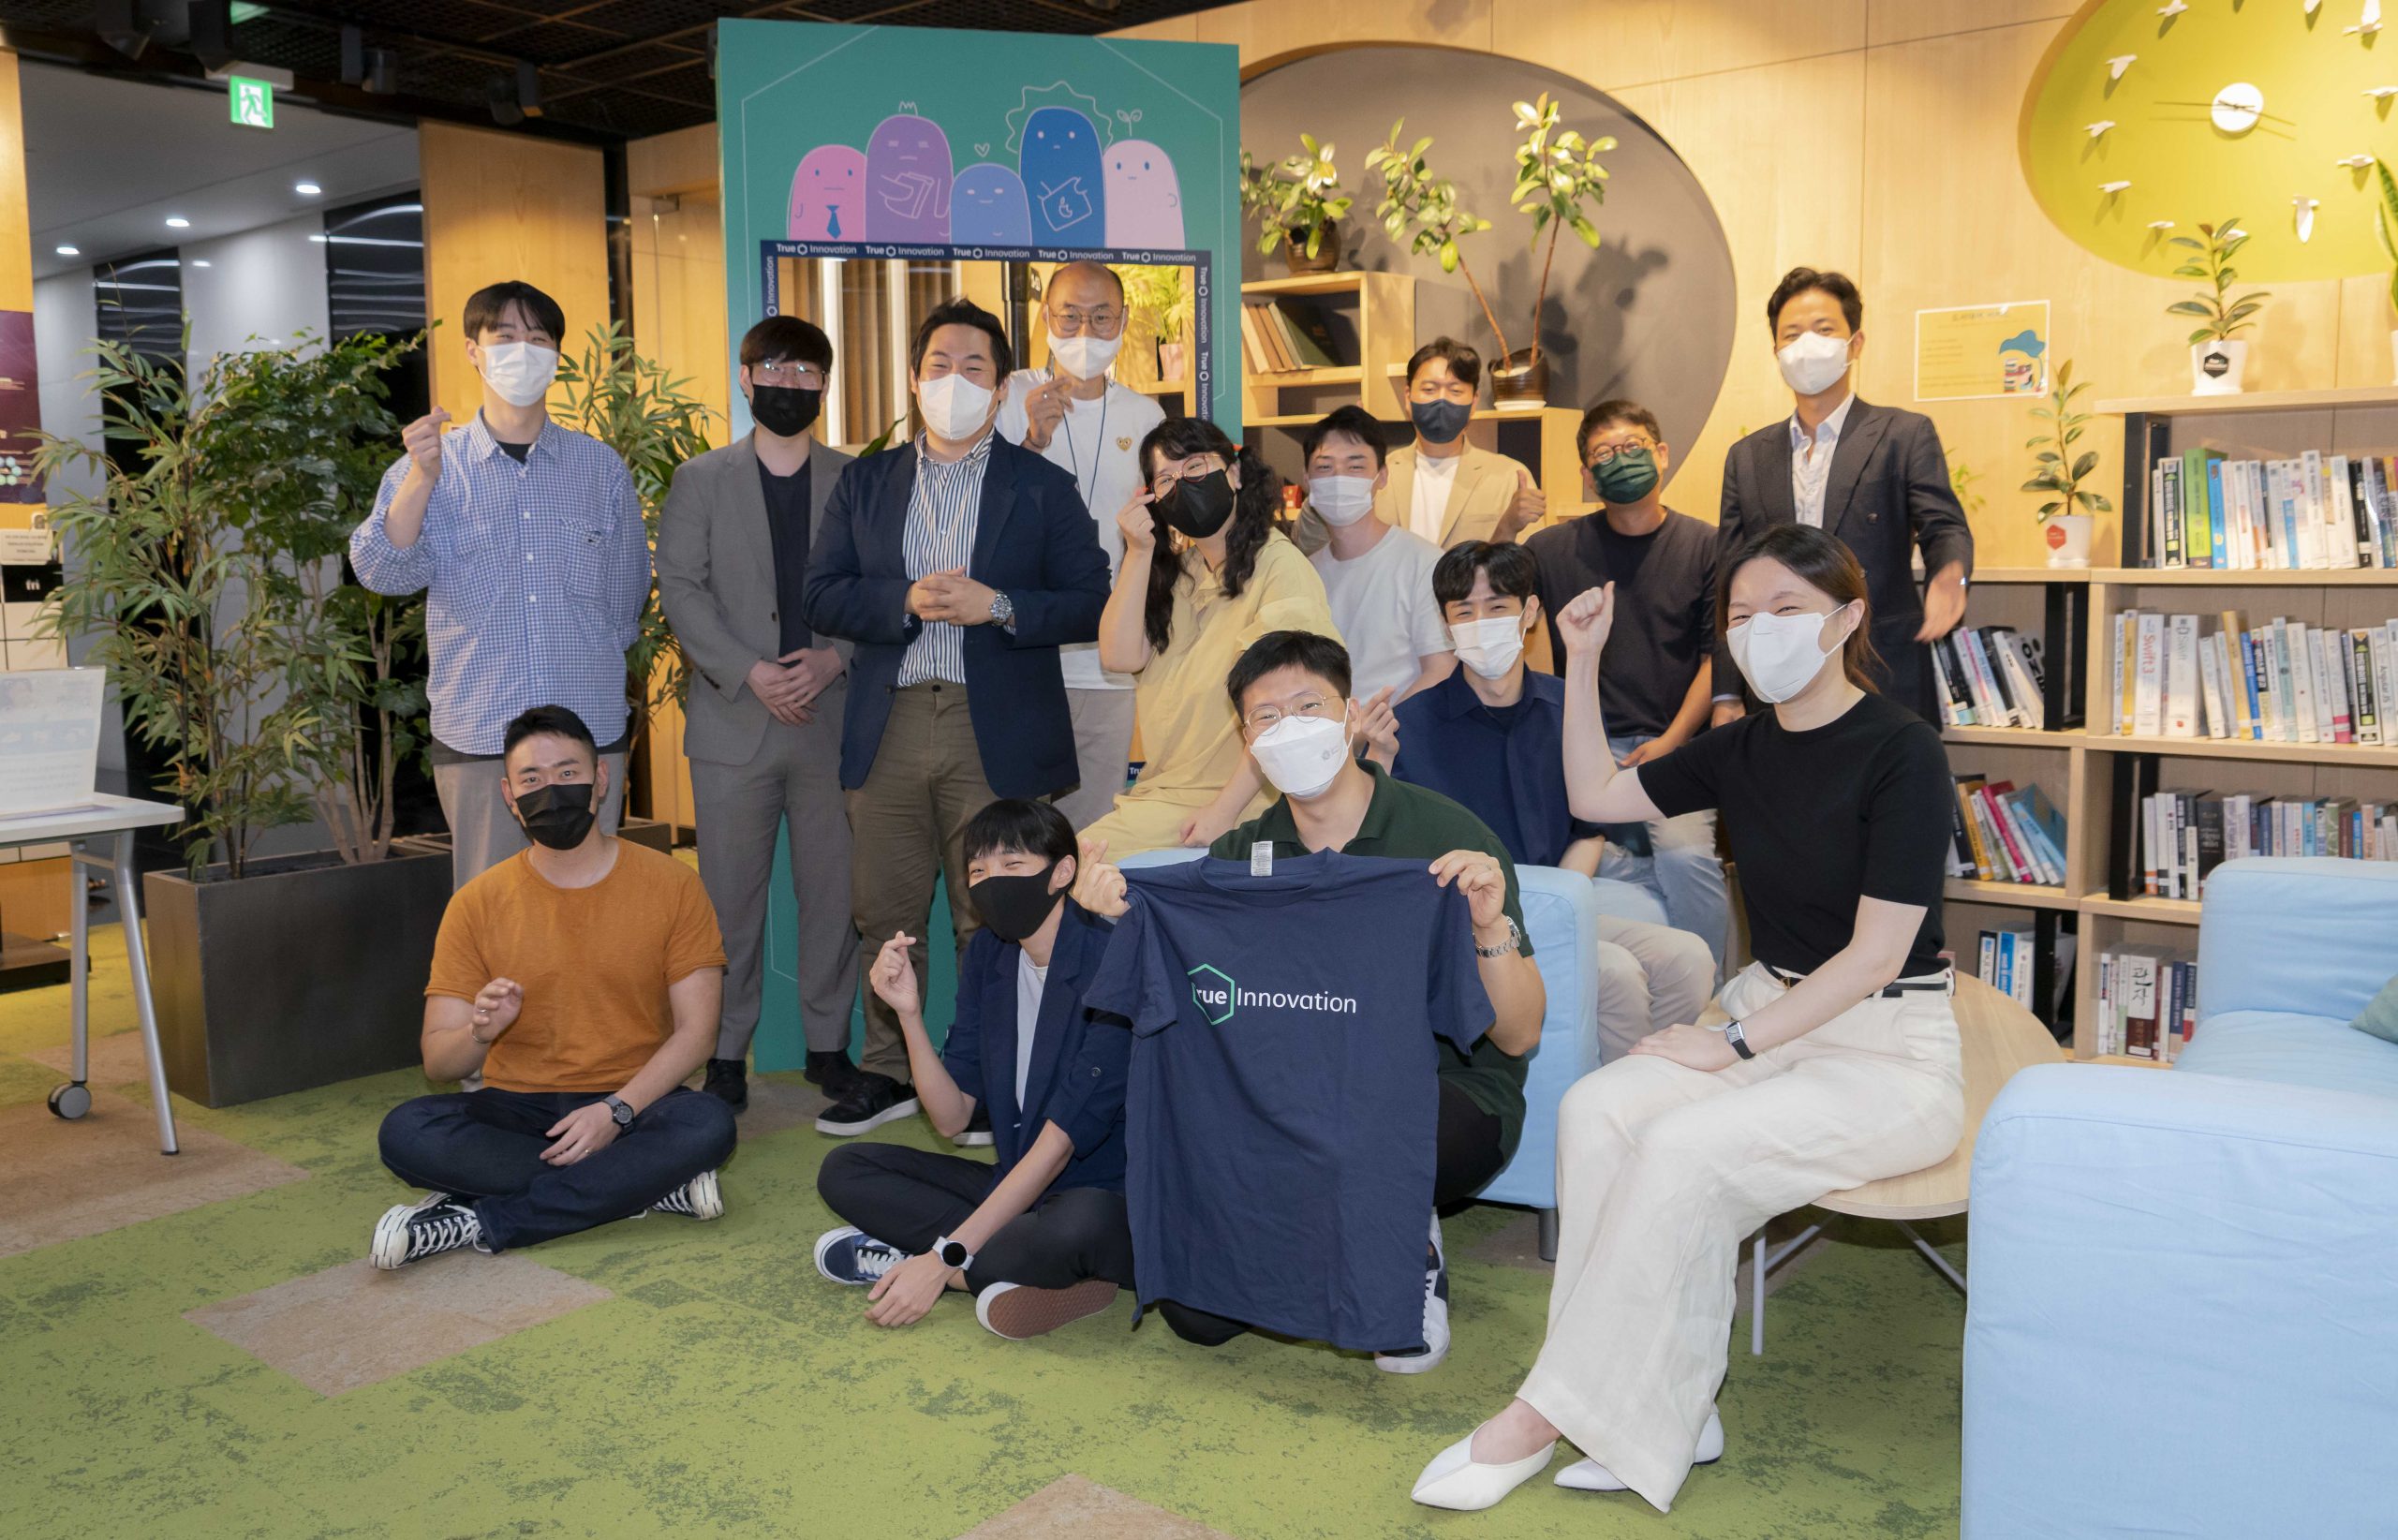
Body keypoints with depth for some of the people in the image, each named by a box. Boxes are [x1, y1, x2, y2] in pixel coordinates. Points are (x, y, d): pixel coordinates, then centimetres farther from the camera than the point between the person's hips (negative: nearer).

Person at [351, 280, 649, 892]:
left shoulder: (601, 467, 9)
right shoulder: (429, 465, 7)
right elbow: (384, 573, -6)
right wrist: (421, 479, -19)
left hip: (590, 732, 1)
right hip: (476, 736, -1)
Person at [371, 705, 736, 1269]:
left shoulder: (671, 884, -2)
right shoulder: (477, 904, 1)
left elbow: (695, 1029, -5)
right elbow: (438, 1062, 0)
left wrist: (617, 1109, -20)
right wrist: (480, 1031, -25)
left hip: (633, 1102, -1)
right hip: (516, 1110, 2)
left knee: (709, 1125, -33)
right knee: (405, 1131, -27)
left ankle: (477, 1222, -25)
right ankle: (647, 1186, -23)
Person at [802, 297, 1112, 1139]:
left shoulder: (1041, 486, 7)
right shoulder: (865, 483, 14)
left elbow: (1091, 602, 1)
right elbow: (820, 595, 7)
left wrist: (997, 606, -13)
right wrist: (906, 600, -10)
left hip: (998, 733, -2)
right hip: (889, 728, 3)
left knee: (992, 919, 1)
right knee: (884, 912, 7)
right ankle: (888, 1069, 21)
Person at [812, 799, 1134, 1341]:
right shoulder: (988, 952, 3)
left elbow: (1060, 1142, -22)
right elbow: (953, 1116, 3)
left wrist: (945, 1257, -25)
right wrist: (909, 1014, -13)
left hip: (1111, 1200, -8)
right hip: (1019, 1184, 8)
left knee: (1079, 1224, -42)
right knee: (843, 1170, -2)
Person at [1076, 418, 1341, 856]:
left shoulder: (1280, 566, -10)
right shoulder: (1173, 567, 15)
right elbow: (1120, 657, 3)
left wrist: (1224, 809, -18)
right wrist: (1138, 552, -3)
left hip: (1242, 805, -7)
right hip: (1158, 797, 7)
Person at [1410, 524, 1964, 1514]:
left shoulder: (1901, 752, -13)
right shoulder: (1744, 750, 7)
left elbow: (1875, 954, -17)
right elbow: (1596, 795, 17)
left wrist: (1735, 1045, -17)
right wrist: (1583, 662, 10)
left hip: (1892, 1052, -6)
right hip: (1773, 1014, 7)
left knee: (1685, 1145, -29)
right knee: (1596, 1110, -20)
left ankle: (1548, 1416, -17)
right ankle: (1669, 1410, -14)